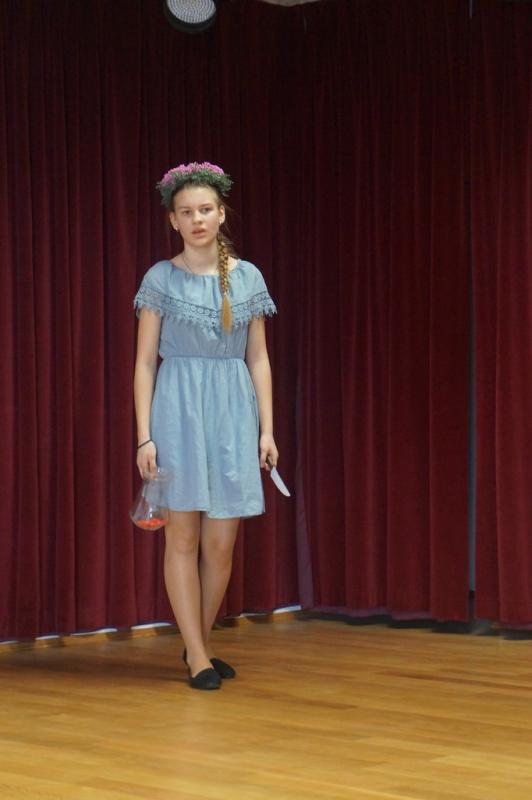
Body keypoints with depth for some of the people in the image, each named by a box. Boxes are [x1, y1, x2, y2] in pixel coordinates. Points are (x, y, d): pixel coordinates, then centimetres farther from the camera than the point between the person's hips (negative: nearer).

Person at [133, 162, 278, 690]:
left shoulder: (248, 277, 8)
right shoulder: (161, 279, 0)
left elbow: (258, 360, 9)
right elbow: (145, 362, -1)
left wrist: (267, 428, 3)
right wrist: (145, 436, -7)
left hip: (234, 410, 3)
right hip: (179, 408, -3)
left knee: (222, 542, 4)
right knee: (184, 536, -1)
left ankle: (200, 643, 21)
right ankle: (197, 656, 6)